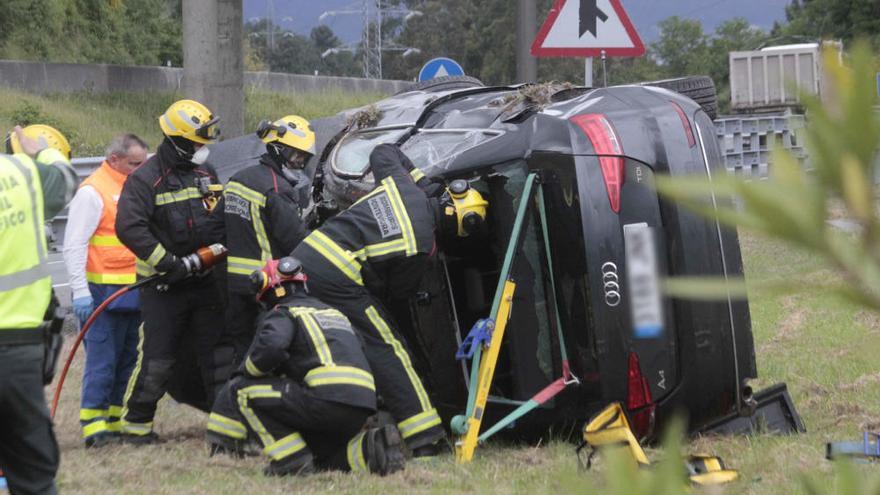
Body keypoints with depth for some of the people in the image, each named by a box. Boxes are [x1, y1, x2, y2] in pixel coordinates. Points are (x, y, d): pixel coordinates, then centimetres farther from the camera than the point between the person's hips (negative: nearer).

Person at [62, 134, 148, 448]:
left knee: (128, 359, 11)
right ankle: (93, 424, -9)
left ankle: (116, 421, 18)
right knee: (102, 360, -10)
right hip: (103, 291, -8)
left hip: (133, 292, 8)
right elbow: (74, 246, -14)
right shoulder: (93, 192, -10)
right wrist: (80, 291, -20)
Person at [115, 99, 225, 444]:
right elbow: (129, 228, -20)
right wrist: (168, 263, -22)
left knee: (217, 351, 6)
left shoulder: (206, 173, 11)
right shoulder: (145, 179, -10)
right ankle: (135, 424, 6)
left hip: (206, 282, 6)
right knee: (156, 358, -6)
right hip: (164, 286, -6)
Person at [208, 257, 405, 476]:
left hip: (327, 400, -8)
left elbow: (270, 346, -14)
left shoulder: (283, 314, 6)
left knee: (242, 391, 3)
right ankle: (371, 448, 3)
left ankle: (292, 459, -7)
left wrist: (244, 373, 5)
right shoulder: (334, 313, 31)